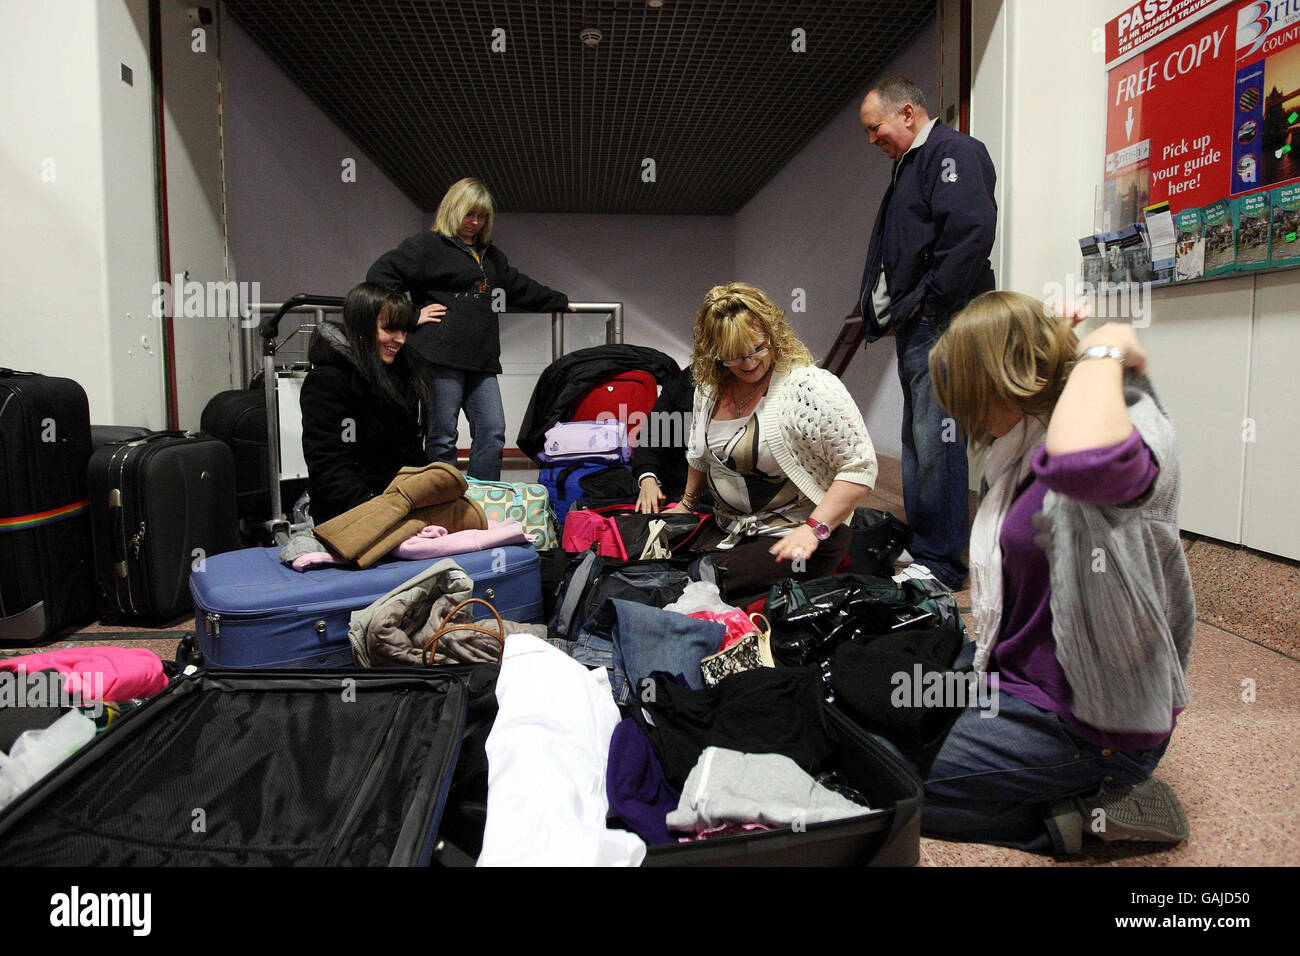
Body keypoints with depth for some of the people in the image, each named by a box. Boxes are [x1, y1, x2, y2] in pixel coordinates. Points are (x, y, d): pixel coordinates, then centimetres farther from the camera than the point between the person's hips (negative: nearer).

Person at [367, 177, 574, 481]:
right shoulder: (429, 245, 2)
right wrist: (411, 315, -8)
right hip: (441, 355, -7)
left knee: (493, 433, 0)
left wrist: (561, 301, 44)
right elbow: (379, 275, -4)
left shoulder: (490, 256, 25)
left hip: (481, 362, 7)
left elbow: (521, 287, 38)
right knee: (442, 438, -4)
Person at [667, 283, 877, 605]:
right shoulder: (710, 386, 4)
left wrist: (814, 529, -24)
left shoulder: (811, 387, -18)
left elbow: (859, 468, -18)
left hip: (794, 538, -6)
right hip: (725, 528, 7)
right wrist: (687, 502, 28)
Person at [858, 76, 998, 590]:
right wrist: (885, 311, 14)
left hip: (940, 324, -10)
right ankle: (918, 547, 19)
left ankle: (942, 561, -3)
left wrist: (930, 301, -18)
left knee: (936, 441, -10)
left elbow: (971, 232, -20)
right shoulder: (910, 164, 25)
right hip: (912, 327, 10)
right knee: (917, 441, 11)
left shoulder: (954, 151, -6)